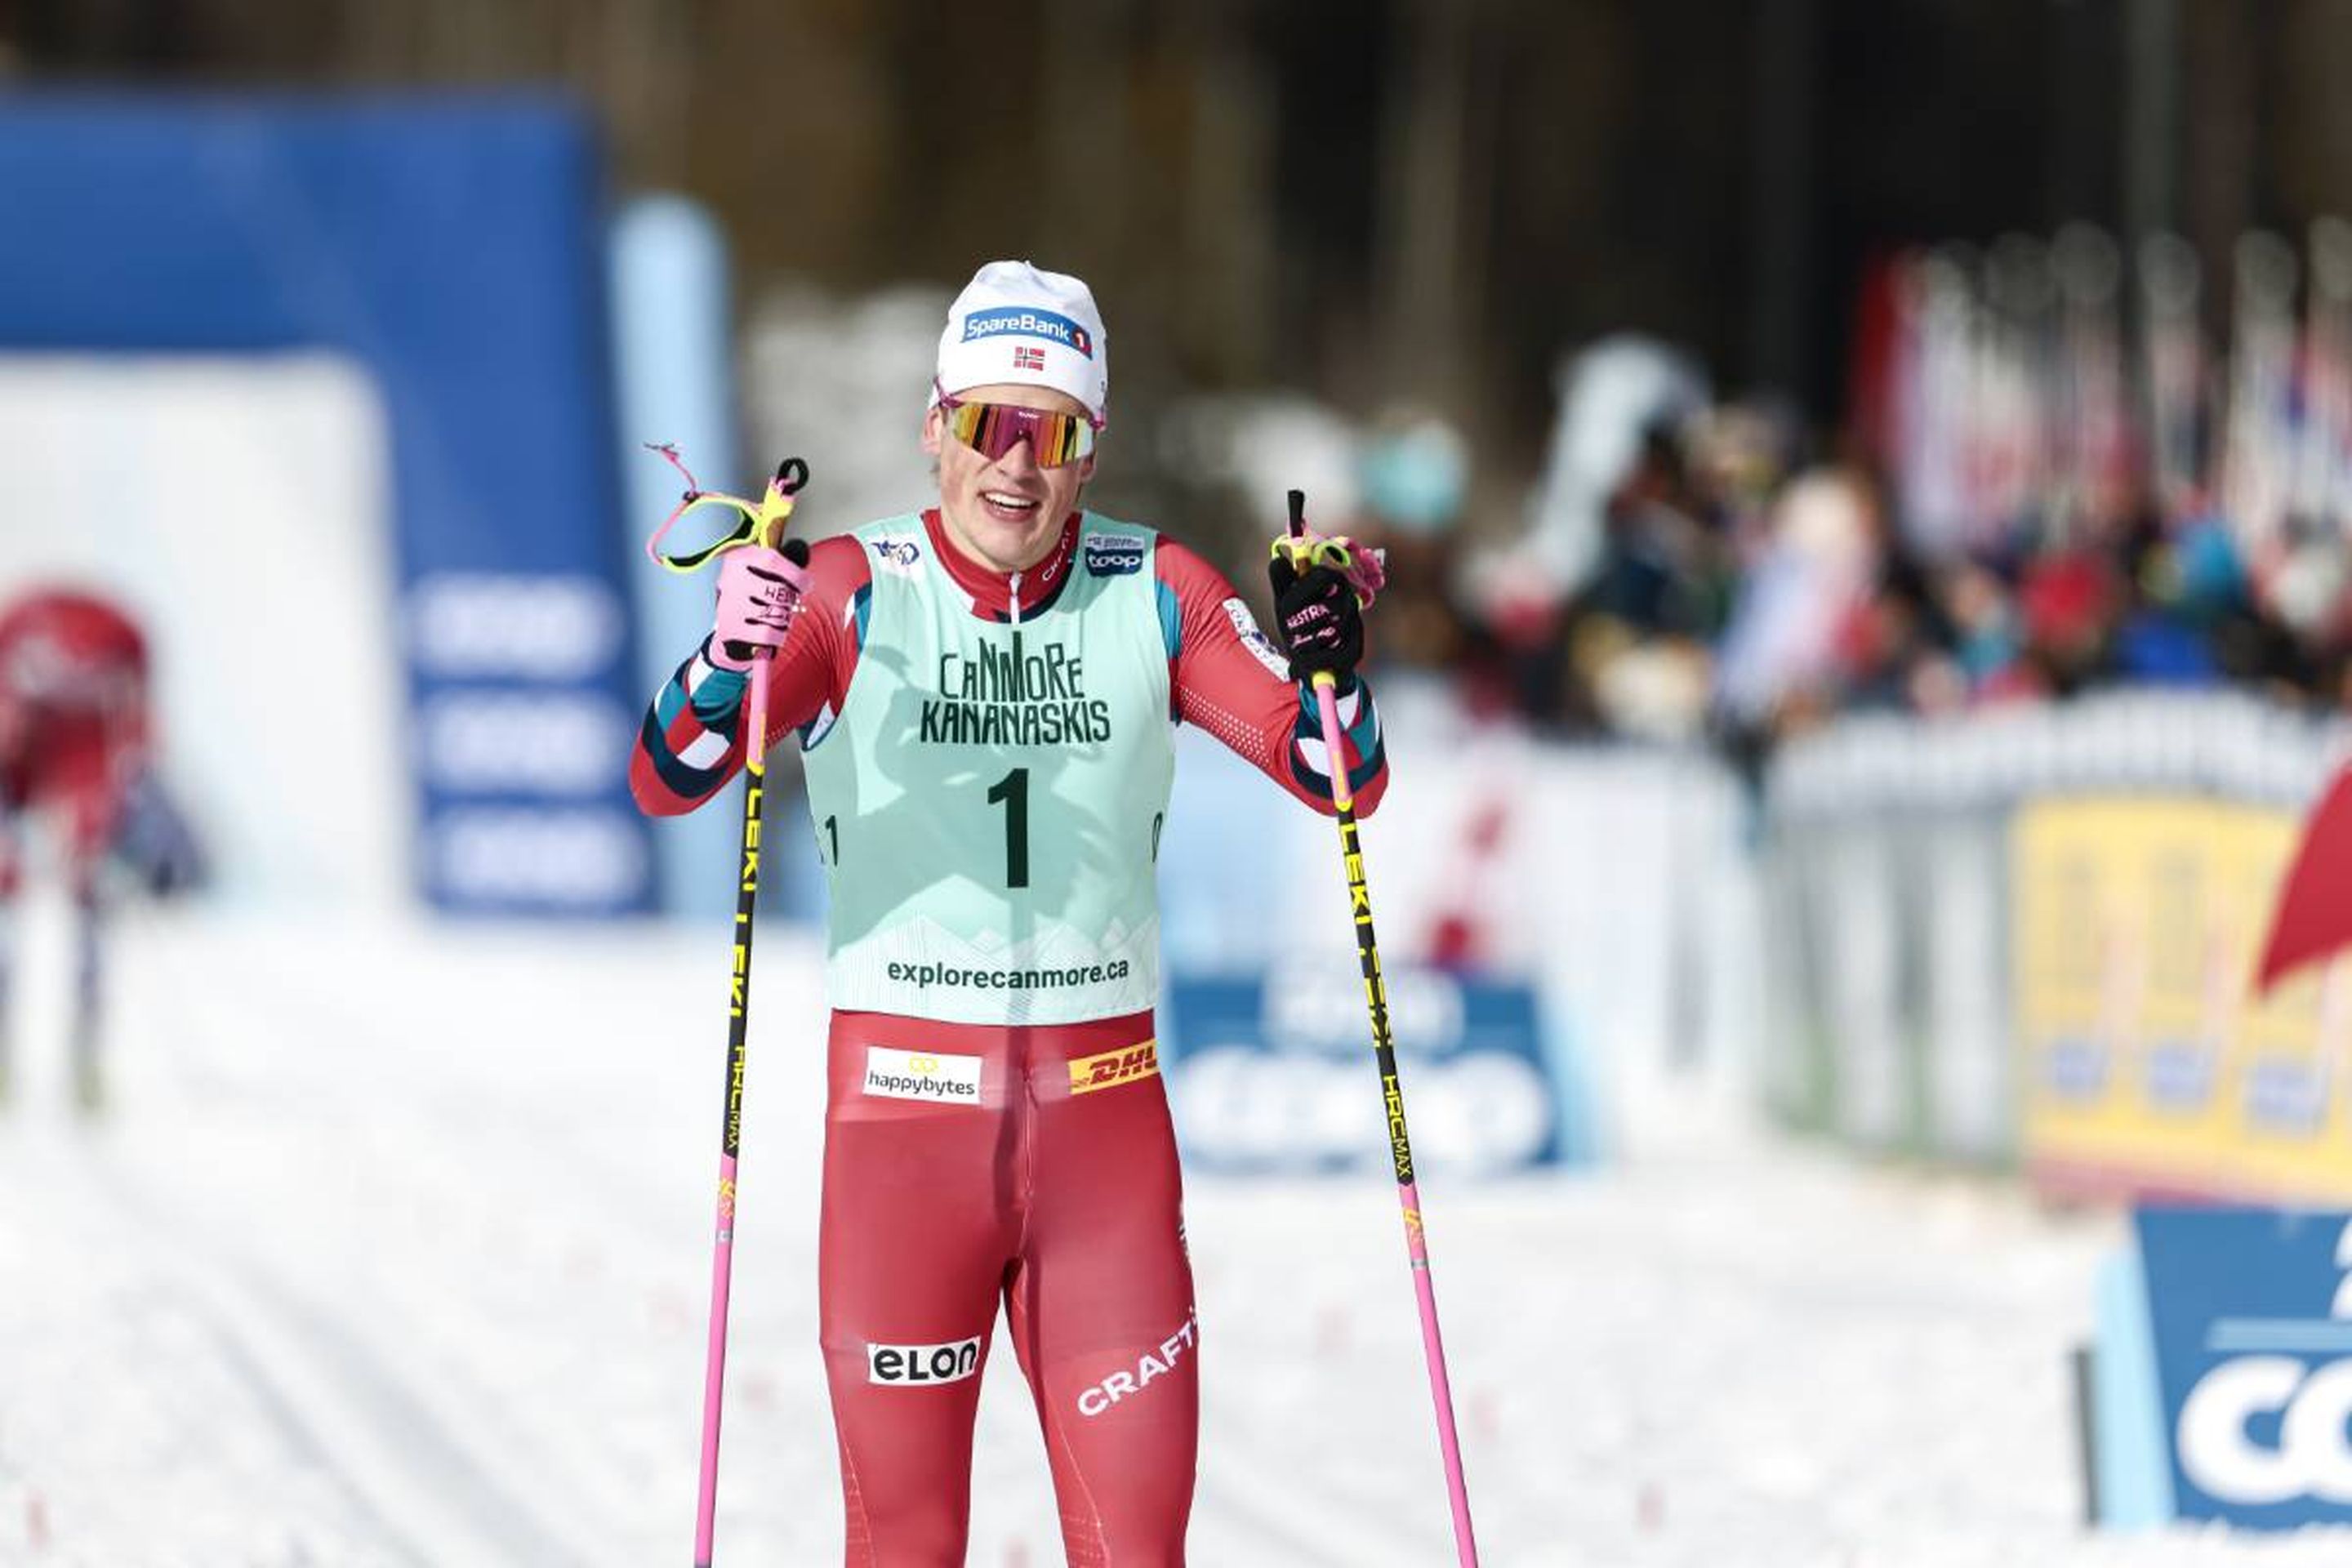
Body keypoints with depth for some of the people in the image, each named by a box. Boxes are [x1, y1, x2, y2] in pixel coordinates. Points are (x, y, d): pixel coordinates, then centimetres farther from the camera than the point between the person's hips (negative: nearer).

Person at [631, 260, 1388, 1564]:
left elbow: (1341, 784, 0)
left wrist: (1328, 672, -21)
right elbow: (668, 782, -13)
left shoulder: (1155, 598, 2)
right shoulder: (853, 594, -4)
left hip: (1104, 1113, 2)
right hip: (903, 1108, -2)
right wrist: (727, 660, -33)